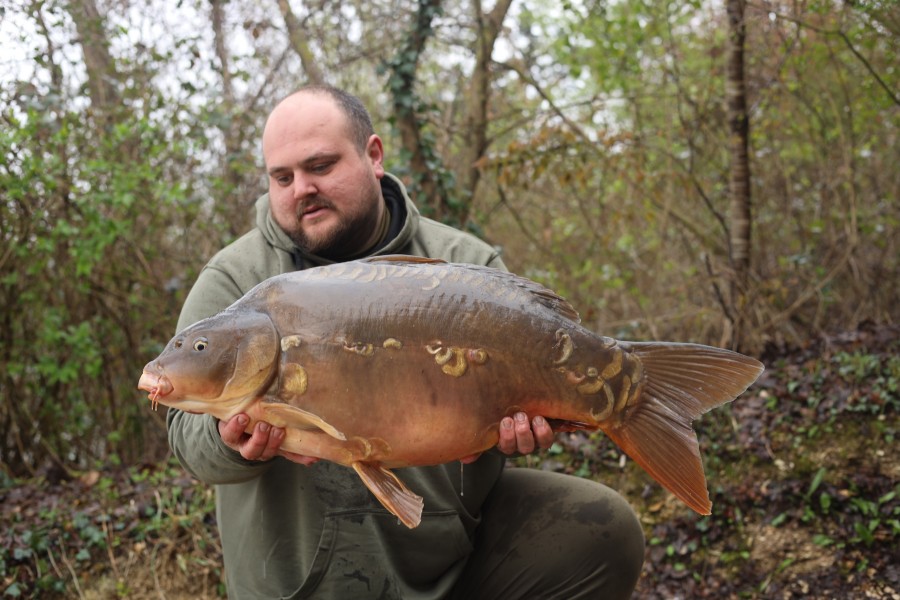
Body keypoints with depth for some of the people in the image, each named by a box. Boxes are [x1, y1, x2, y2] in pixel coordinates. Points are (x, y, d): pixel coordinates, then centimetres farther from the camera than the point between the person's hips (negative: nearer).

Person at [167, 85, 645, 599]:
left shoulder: (467, 265, 0)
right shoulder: (233, 281, -3)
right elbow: (191, 432, -7)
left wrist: (519, 419, -21)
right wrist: (235, 442, -30)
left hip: (462, 545, 2)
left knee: (604, 530, -14)